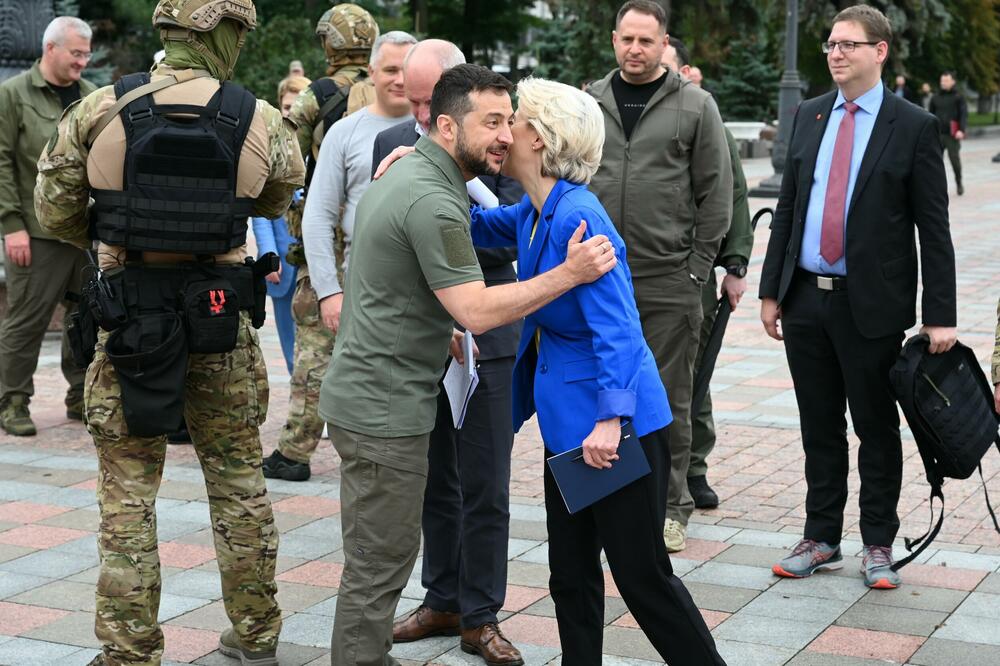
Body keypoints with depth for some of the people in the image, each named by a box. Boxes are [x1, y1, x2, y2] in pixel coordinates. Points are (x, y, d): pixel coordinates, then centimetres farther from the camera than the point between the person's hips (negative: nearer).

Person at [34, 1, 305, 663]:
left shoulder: (98, 111, -6)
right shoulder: (262, 122, -5)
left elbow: (55, 211, 1)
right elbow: (280, 205, 10)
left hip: (127, 318, -1)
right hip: (223, 318, 1)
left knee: (128, 488, 7)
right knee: (238, 478, 15)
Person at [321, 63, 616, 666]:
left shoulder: (407, 175, 12)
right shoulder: (433, 200, -22)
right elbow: (477, 311, -25)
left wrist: (444, 329, 23)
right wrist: (570, 274, -24)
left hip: (368, 396, 11)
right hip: (384, 407, -11)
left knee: (383, 553, 20)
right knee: (378, 564, -2)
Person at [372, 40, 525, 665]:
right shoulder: (391, 144, 4)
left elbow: (510, 241, -18)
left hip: (482, 337, -4)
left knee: (484, 489, 2)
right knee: (433, 481, 15)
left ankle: (480, 614, 14)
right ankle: (442, 600, 27)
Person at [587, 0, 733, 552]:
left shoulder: (694, 105, 1)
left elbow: (715, 192, 0)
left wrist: (698, 266, -4)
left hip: (668, 281, -2)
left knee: (669, 399, 4)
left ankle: (669, 507, 16)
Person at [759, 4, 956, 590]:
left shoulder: (913, 126, -5)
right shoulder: (810, 115, 9)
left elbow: (934, 227, -6)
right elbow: (787, 207, 12)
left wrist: (939, 315, -11)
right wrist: (772, 289, 8)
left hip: (872, 304, -4)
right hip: (806, 298, 4)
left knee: (877, 427, 6)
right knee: (820, 427, 13)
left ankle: (879, 545, 19)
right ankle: (822, 540, 24)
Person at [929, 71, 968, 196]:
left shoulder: (958, 97, 2)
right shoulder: (935, 98, 12)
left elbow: (964, 114, -4)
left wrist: (961, 130, -16)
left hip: (952, 135, -3)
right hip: (938, 134, 3)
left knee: (954, 159, 0)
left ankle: (959, 183, 18)